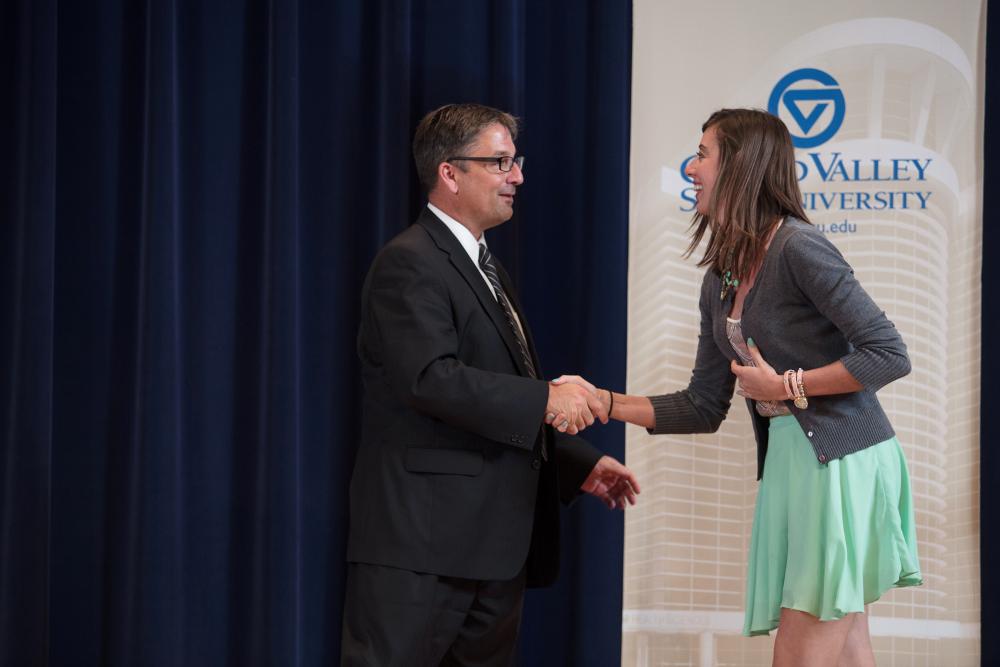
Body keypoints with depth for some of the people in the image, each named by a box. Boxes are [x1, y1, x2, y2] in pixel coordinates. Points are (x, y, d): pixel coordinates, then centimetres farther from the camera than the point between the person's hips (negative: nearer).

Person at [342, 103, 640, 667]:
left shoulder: (487, 268, 21)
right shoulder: (409, 265, -10)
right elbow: (432, 379, -24)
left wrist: (582, 464, 17)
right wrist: (545, 400, -26)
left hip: (497, 543, 10)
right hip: (423, 541, -10)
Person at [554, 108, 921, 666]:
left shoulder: (797, 246, -13)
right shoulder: (719, 282, 13)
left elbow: (890, 354, -15)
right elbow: (704, 408, 15)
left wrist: (787, 386, -13)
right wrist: (605, 402, 6)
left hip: (845, 462, -8)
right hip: (787, 463, 8)